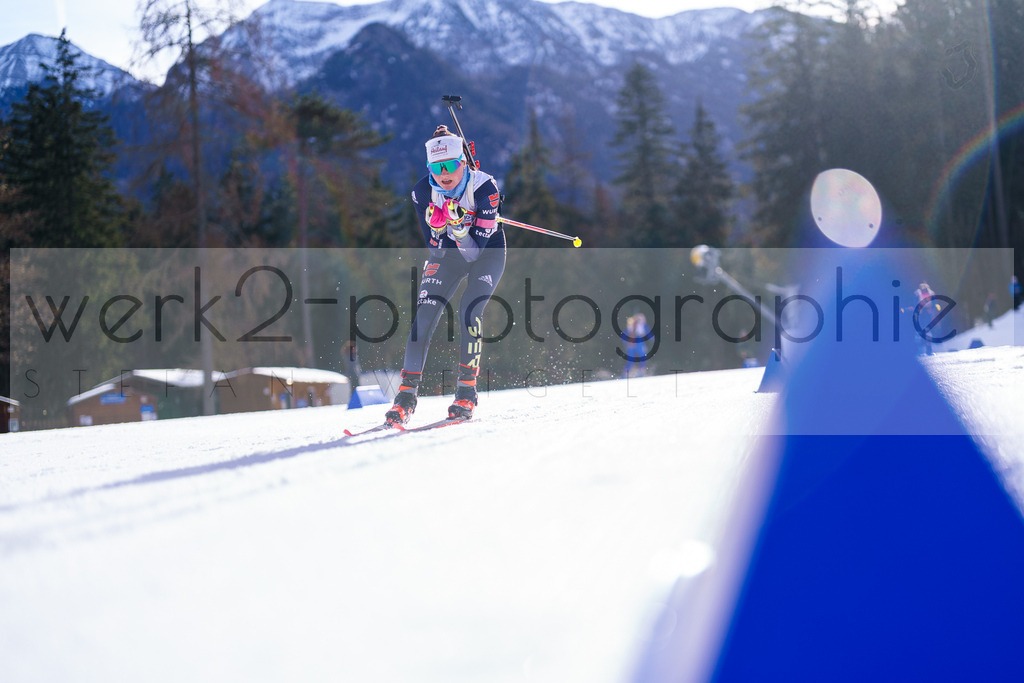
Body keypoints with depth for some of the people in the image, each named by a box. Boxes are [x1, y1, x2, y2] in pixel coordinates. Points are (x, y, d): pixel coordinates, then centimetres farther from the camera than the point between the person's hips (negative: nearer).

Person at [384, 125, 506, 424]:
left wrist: (458, 222, -44)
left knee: (469, 311, -22)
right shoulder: (423, 192, -19)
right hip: (448, 252, 3)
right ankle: (407, 394, -9)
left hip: (488, 251, -3)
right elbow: (435, 245, -12)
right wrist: (436, 225, -32)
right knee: (425, 312, -13)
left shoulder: (484, 187, -28)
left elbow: (477, 245, -28)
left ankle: (466, 393, -10)